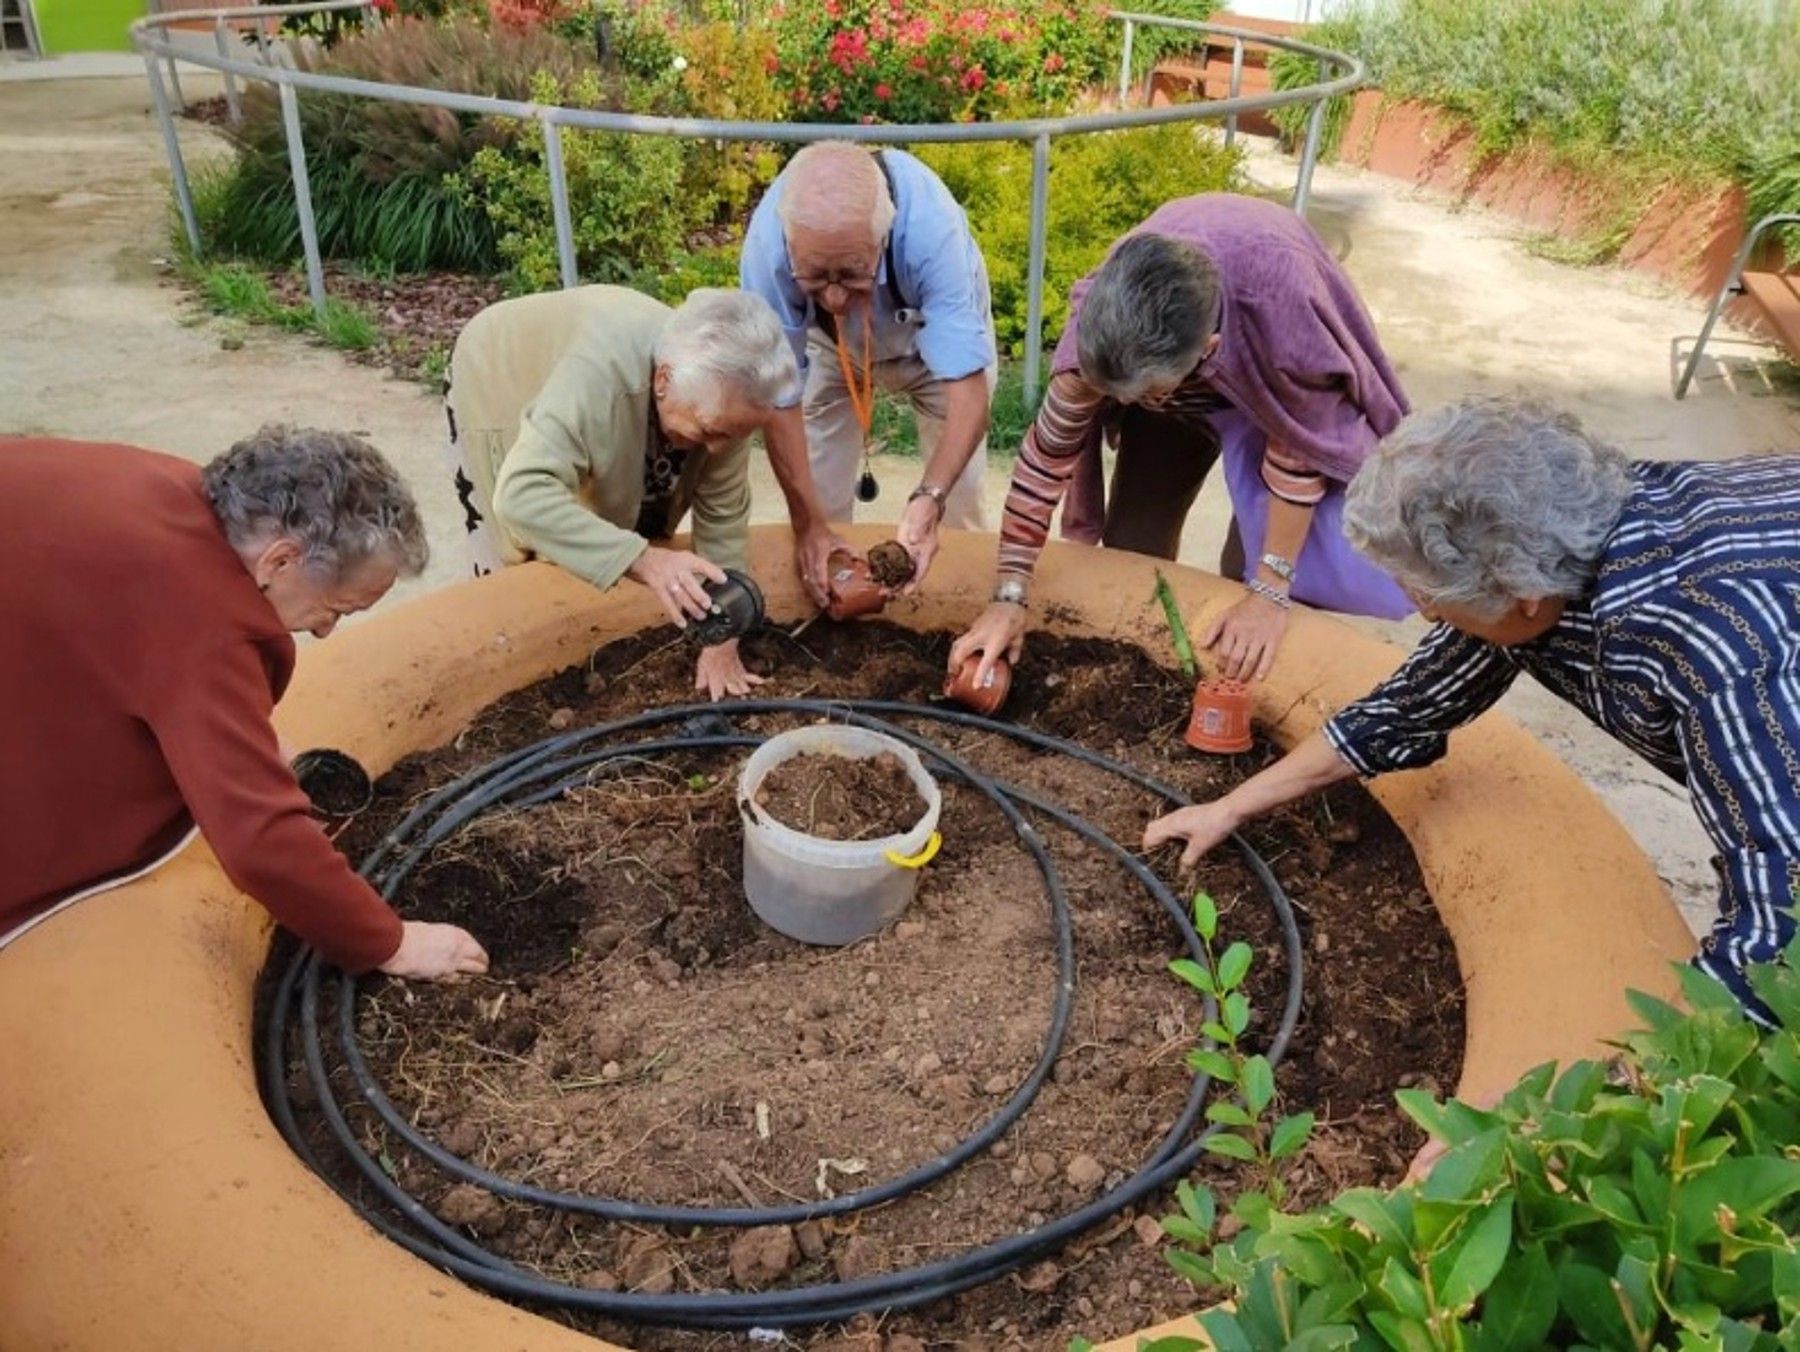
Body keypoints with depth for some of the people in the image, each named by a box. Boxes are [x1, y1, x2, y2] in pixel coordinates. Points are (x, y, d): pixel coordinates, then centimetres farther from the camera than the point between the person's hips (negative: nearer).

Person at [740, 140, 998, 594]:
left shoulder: (931, 228, -42)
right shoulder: (767, 241, -37)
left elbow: (968, 391, -41)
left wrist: (929, 501, -55)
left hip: (938, 333, -1)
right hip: (829, 347, 1)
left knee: (958, 509, -6)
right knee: (820, 505, -3)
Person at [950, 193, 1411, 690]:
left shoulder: (1279, 290, -45)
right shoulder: (1101, 320, -36)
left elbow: (1296, 449, -33)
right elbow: (1047, 454, -26)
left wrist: (1270, 593, -28)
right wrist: (1009, 597, -25)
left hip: (1277, 387, -2)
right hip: (1181, 394, 3)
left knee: (1251, 563, -12)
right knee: (1132, 543, 3)